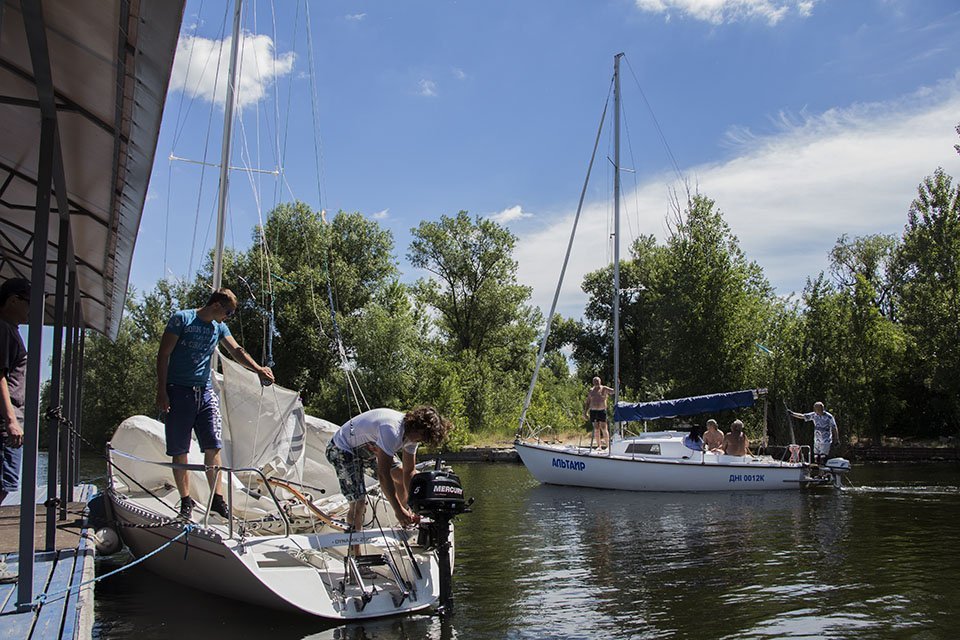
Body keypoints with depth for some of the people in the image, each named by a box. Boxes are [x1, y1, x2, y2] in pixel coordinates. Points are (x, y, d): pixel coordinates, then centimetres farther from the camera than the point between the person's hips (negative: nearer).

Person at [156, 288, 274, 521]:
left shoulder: (219, 328, 13)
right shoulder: (182, 319, -5)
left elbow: (236, 351, 7)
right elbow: (163, 355, -6)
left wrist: (258, 369, -12)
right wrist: (161, 391, -12)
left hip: (206, 392, 5)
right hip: (179, 391, -5)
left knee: (213, 446, -4)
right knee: (179, 450, 0)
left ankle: (217, 498, 0)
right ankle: (186, 501, 8)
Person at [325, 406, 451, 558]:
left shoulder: (412, 432, -9)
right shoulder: (392, 431, -38)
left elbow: (409, 472, -2)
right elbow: (383, 475, -37)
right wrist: (399, 509, -32)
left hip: (368, 446, 9)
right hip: (342, 450, -9)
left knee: (401, 475, 7)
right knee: (359, 502, -16)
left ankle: (404, 526, 24)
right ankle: (356, 555, -6)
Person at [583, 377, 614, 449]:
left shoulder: (604, 389, 2)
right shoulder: (591, 390, 12)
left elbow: (614, 391, -11)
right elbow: (588, 402, 16)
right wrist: (585, 412, 10)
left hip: (602, 411, -4)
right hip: (593, 411, 4)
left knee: (603, 429, -8)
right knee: (596, 429, 3)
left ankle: (607, 445, -2)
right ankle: (599, 446, 8)